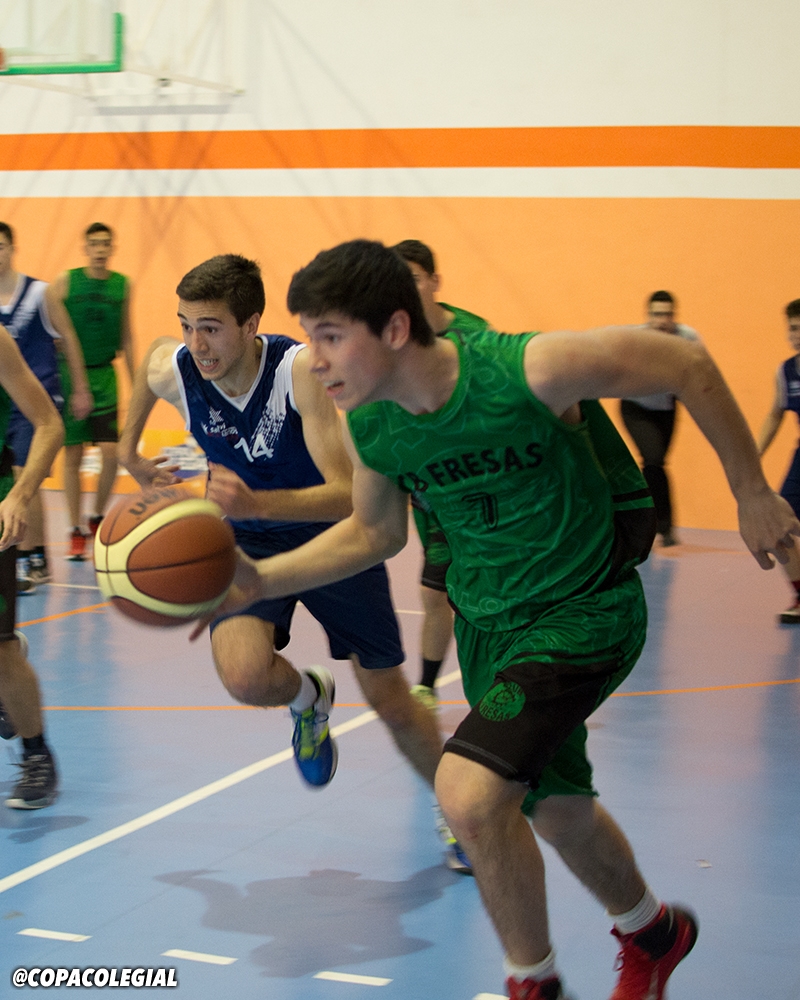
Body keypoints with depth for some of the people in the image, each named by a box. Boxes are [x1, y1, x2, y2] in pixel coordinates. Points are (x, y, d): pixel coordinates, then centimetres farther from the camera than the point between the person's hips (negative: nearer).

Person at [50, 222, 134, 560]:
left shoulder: (122, 284, 4)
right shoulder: (65, 281, -4)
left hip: (104, 375, 2)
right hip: (69, 373, -2)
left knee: (111, 452, -7)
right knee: (72, 456, 2)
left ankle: (97, 517, 16)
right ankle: (76, 532, 12)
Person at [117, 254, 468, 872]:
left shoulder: (301, 369, -31)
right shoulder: (171, 369, -20)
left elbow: (347, 495, -36)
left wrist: (256, 502, -52)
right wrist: (129, 454, 17)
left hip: (331, 537, -2)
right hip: (247, 543, 2)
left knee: (393, 704, 6)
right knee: (245, 677, -28)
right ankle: (309, 697, 10)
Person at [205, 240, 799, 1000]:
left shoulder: (530, 370, -30)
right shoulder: (368, 426, -11)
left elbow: (686, 365, -17)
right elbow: (374, 533, 7)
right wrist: (260, 580, -6)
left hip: (581, 614, -6)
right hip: (485, 619, 6)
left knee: (468, 793, -23)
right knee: (555, 808, 21)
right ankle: (651, 934, 53)